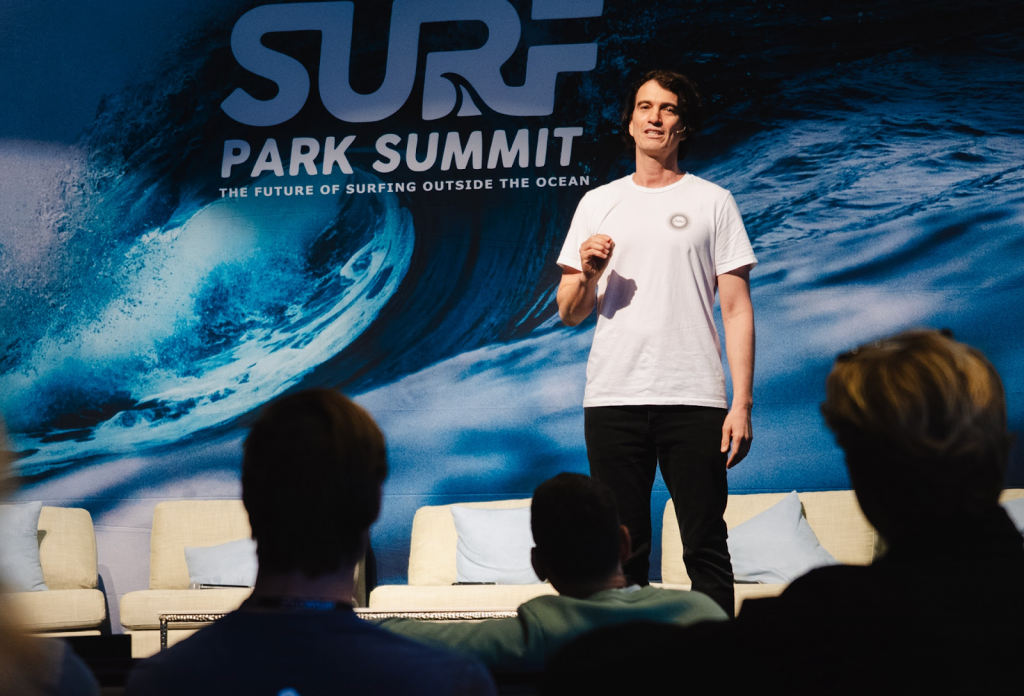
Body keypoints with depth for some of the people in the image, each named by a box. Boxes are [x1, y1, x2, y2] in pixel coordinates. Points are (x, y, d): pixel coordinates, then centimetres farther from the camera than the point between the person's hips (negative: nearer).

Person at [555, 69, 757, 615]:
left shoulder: (713, 202, 8)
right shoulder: (598, 204, 15)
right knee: (621, 554, 5)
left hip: (693, 400, -2)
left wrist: (742, 404, -6)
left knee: (706, 549, -3)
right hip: (612, 400, 2)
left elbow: (736, 309, 4)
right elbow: (568, 313, 15)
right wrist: (586, 273, -7)